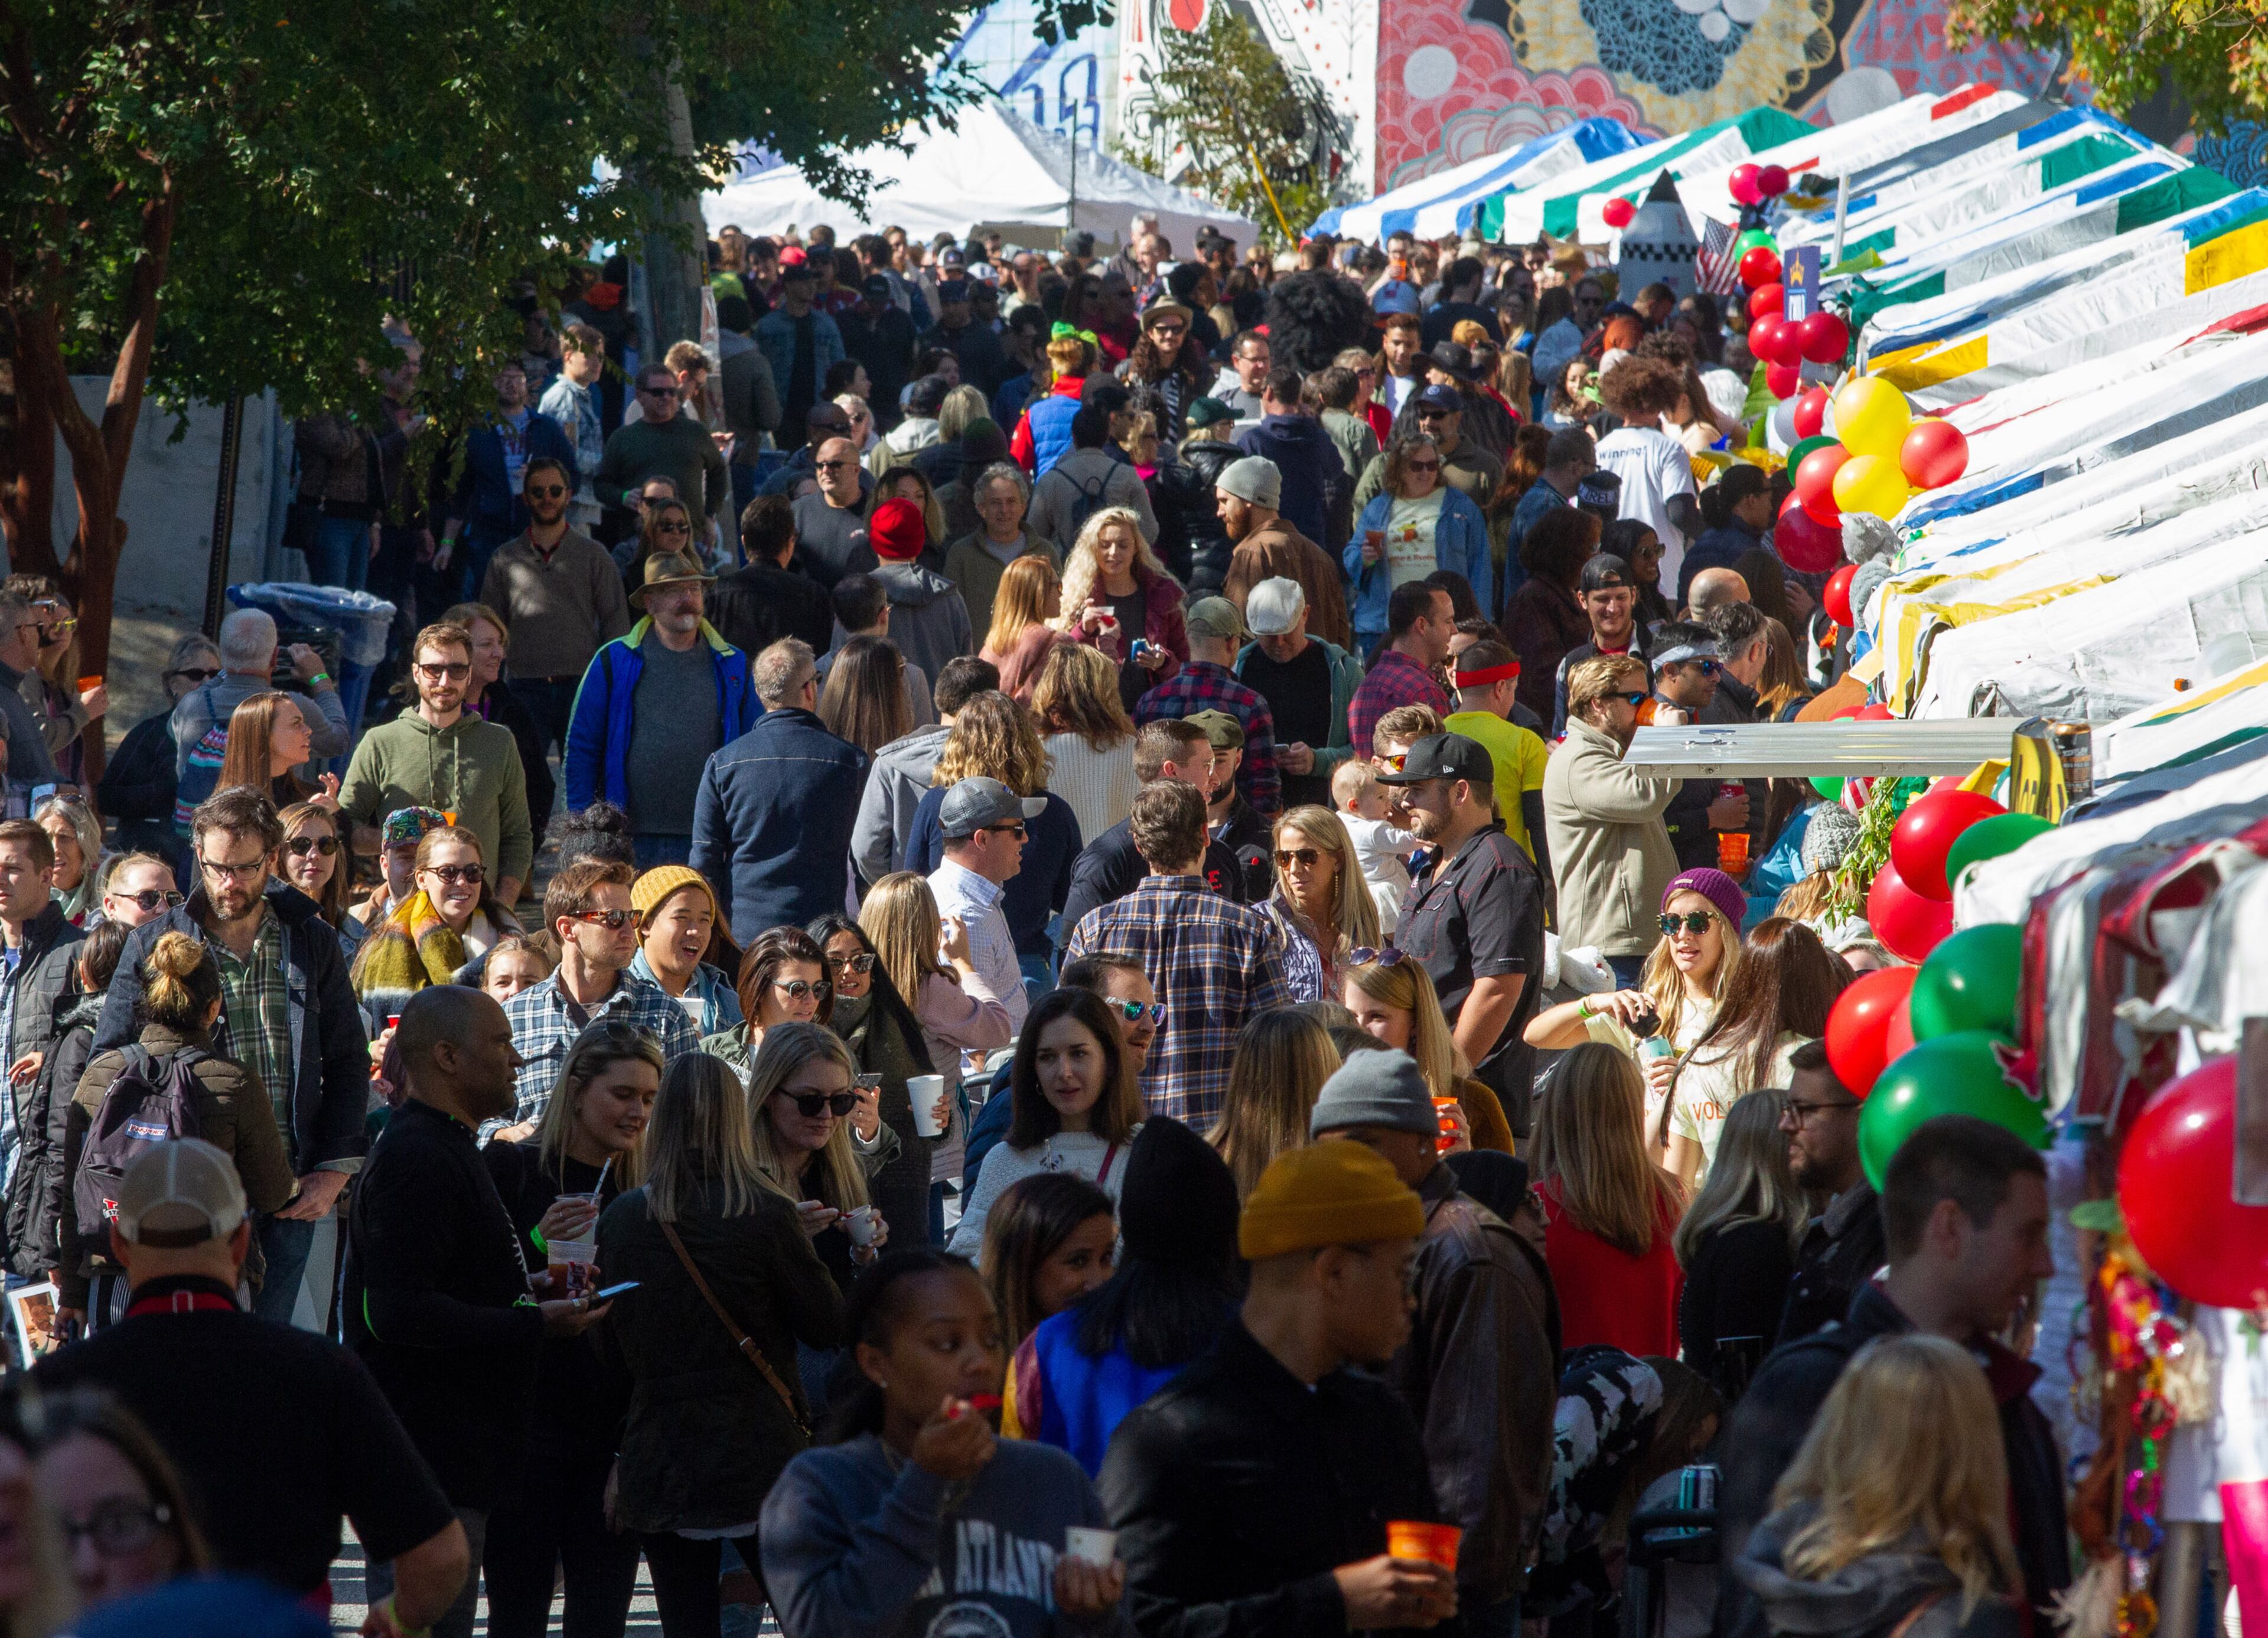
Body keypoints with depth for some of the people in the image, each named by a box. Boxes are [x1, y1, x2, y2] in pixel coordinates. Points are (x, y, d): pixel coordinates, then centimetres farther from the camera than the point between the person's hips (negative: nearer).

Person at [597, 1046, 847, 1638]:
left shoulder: (620, 1219, -1)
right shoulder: (767, 1215, -10)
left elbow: (615, 1349, 8)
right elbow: (829, 1327, -1)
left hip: (656, 1470, 3)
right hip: (759, 1457, -3)